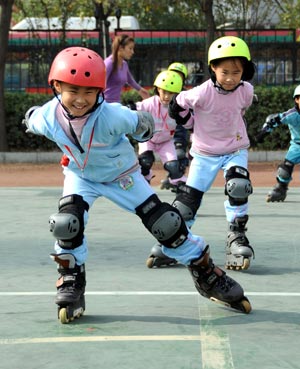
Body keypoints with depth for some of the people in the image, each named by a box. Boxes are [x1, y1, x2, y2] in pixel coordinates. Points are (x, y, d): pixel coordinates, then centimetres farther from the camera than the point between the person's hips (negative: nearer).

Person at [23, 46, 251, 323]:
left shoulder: (113, 116, -37)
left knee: (166, 223, -3)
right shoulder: (47, 119, -28)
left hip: (122, 176, -2)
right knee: (66, 224, -23)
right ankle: (71, 284, -1)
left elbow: (143, 124, -16)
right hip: (80, 177, 2)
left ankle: (207, 274, 14)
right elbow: (32, 118, -3)